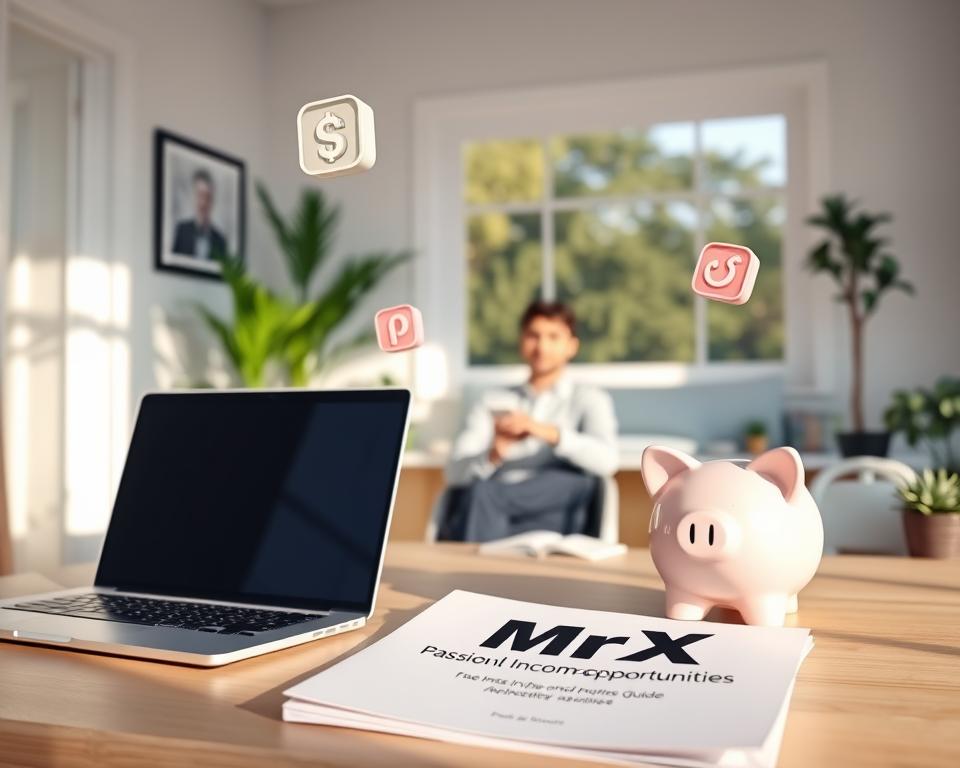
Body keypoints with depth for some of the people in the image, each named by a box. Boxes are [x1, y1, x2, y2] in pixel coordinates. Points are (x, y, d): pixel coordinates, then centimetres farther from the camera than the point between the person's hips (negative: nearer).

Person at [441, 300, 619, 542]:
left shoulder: (589, 400, 16)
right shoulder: (493, 403, 23)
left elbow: (606, 460, -7)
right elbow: (454, 472, 7)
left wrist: (548, 432, -22)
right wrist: (492, 455, -15)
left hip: (551, 518, -2)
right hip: (492, 512, 2)